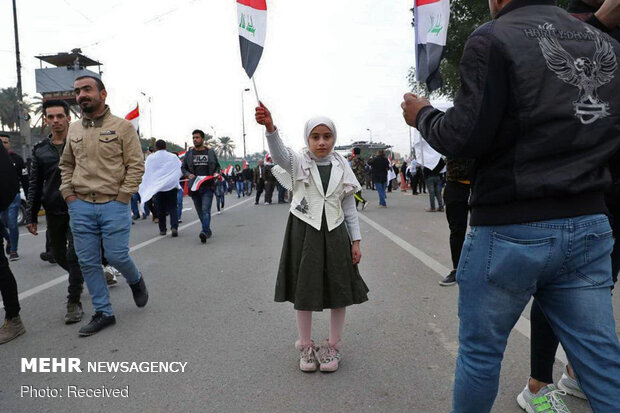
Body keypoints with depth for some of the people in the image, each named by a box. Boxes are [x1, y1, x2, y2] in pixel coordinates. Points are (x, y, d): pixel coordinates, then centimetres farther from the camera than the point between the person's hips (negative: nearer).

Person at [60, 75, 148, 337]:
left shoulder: (122, 126, -3)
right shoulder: (74, 129, 11)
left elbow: (136, 165, -5)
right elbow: (66, 165, 21)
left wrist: (121, 198, -11)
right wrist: (69, 194, 8)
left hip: (114, 205, -4)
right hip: (80, 206, 5)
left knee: (117, 256, -5)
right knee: (88, 262, 6)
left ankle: (136, 281, 30)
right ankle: (103, 313, 20)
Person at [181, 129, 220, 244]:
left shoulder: (211, 152, 7)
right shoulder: (189, 153, 10)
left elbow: (217, 166, 16)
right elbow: (183, 168, 15)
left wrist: (216, 174, -5)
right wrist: (188, 174, -5)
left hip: (208, 186, -3)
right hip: (194, 186, 3)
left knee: (205, 210, -16)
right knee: (200, 212, 9)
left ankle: (204, 232, -25)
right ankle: (207, 230, 24)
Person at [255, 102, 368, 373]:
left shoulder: (341, 167, 3)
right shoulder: (298, 163, -5)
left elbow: (349, 207, 7)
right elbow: (280, 154, -29)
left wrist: (356, 241, 4)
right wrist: (270, 128, -48)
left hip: (334, 233, 2)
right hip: (304, 232, -2)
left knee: (339, 291, 7)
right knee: (304, 291, 8)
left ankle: (333, 346, 27)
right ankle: (306, 346, 27)